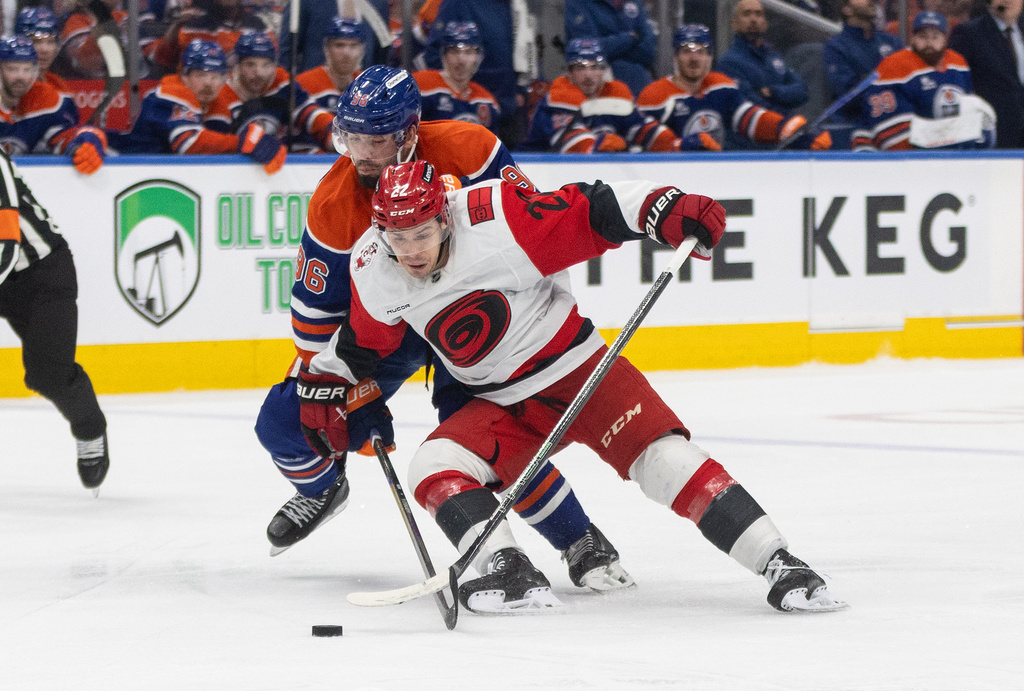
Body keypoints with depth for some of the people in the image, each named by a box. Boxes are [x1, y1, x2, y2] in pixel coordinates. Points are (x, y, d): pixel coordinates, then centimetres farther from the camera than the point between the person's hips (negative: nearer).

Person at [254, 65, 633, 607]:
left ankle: (582, 544, -8)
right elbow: (318, 309, -11)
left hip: (471, 312, -3)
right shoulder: (333, 205, -19)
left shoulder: (465, 150, -27)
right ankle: (322, 489, 32)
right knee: (286, 422, -5)